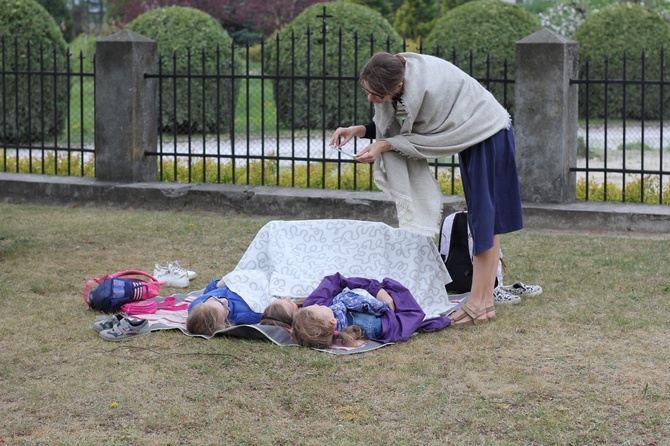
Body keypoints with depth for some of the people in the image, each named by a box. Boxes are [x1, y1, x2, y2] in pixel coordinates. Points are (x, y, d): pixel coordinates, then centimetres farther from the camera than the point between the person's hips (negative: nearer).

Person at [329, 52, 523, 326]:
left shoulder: (426, 87, -35)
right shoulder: (397, 72, -11)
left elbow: (428, 138, -23)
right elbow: (397, 125, 2)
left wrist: (385, 145, -24)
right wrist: (359, 130, -12)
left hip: (489, 136, -9)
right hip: (474, 137, 9)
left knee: (484, 220, -7)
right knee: (484, 220, 10)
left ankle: (478, 303, -5)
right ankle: (486, 302, 16)